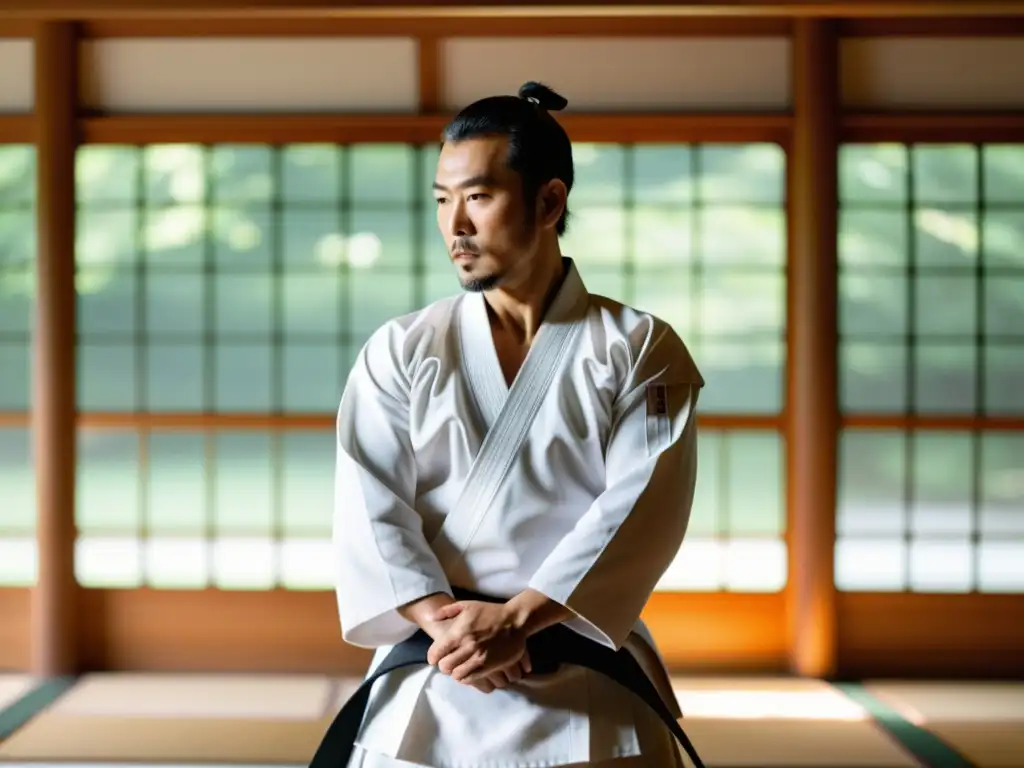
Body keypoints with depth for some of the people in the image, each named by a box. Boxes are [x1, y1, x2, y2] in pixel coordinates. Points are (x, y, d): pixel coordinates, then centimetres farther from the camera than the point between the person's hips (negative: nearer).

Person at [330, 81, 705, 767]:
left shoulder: (640, 350, 1)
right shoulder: (400, 352, 6)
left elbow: (643, 506, -11)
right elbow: (370, 506, -4)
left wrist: (515, 616, -21)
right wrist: (440, 618, -20)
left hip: (586, 689, -1)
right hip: (426, 690, 1)